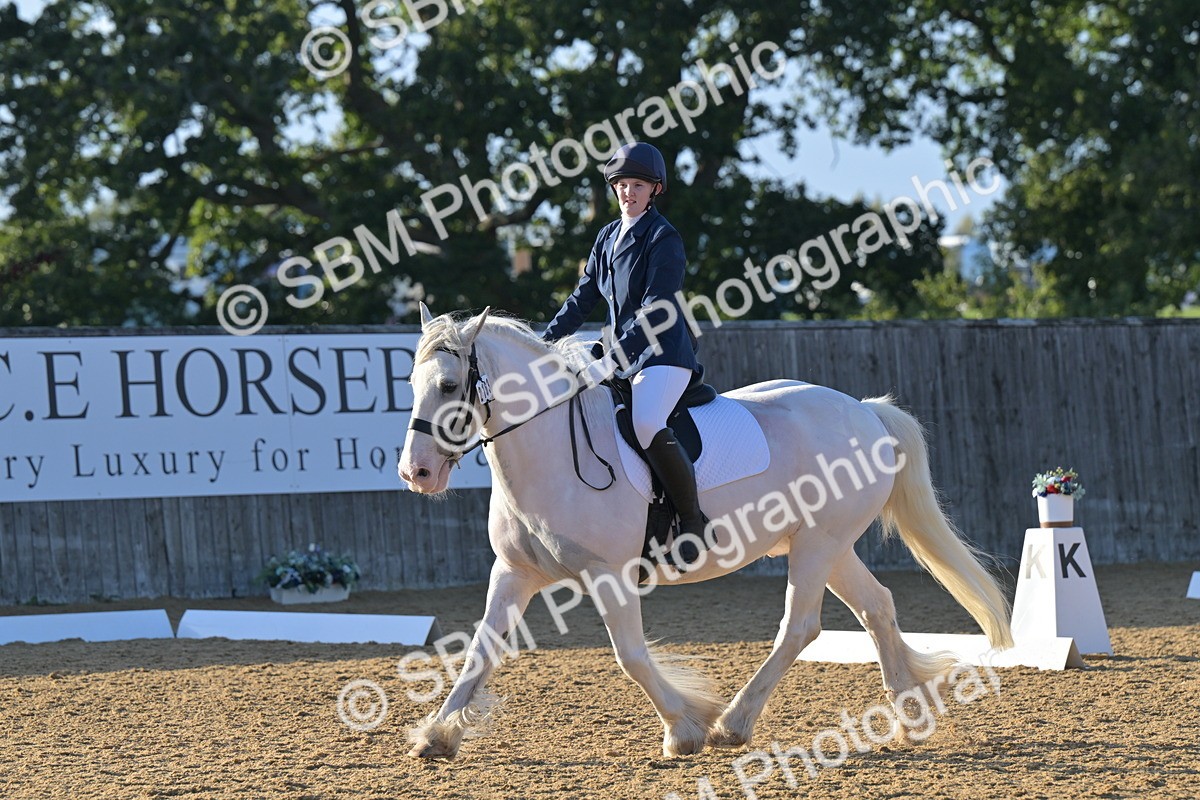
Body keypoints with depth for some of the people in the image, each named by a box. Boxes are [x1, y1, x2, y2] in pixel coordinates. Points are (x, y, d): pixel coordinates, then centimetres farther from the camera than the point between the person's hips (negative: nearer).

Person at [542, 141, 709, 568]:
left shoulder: (664, 238, -10)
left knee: (647, 424, -34)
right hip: (620, 356, 9)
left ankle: (693, 520, -21)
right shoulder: (608, 237, 14)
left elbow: (656, 311, -19)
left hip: (663, 355, -9)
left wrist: (611, 361, -27)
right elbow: (584, 297, 21)